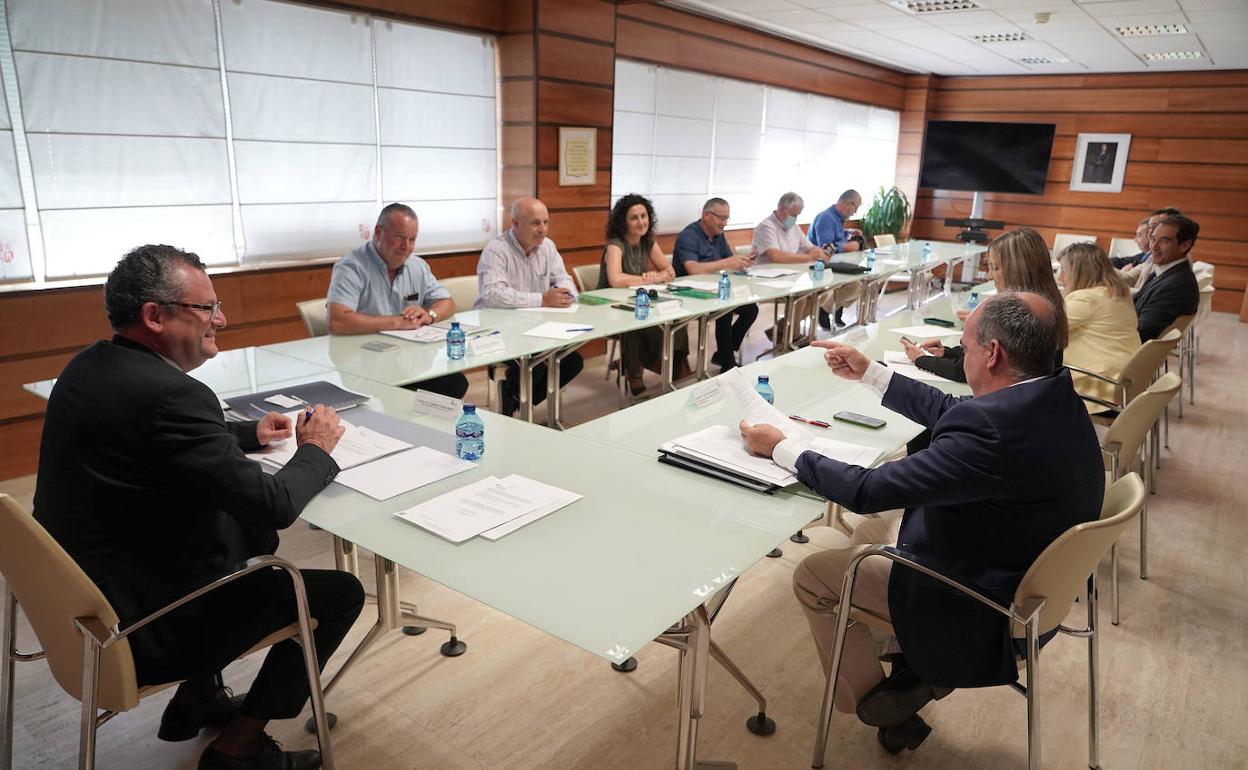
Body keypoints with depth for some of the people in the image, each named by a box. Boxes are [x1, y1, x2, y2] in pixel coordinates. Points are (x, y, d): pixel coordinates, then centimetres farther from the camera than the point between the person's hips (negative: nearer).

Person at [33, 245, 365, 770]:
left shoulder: (92, 365, 1)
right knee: (340, 592, 0)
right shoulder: (169, 393, -28)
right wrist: (316, 450, -7)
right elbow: (274, 506, -25)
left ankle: (199, 692, 31)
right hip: (138, 630, -9)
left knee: (251, 534, 26)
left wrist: (248, 434, 8)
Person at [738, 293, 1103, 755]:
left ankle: (873, 701, 20)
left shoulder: (992, 428, -35)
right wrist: (868, 372, 14)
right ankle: (922, 668, 22)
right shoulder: (1052, 394, -6)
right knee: (872, 527, 23)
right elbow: (949, 411, 10)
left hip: (990, 604, -9)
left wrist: (780, 449, -15)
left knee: (812, 575, 2)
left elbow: (866, 491, -29)